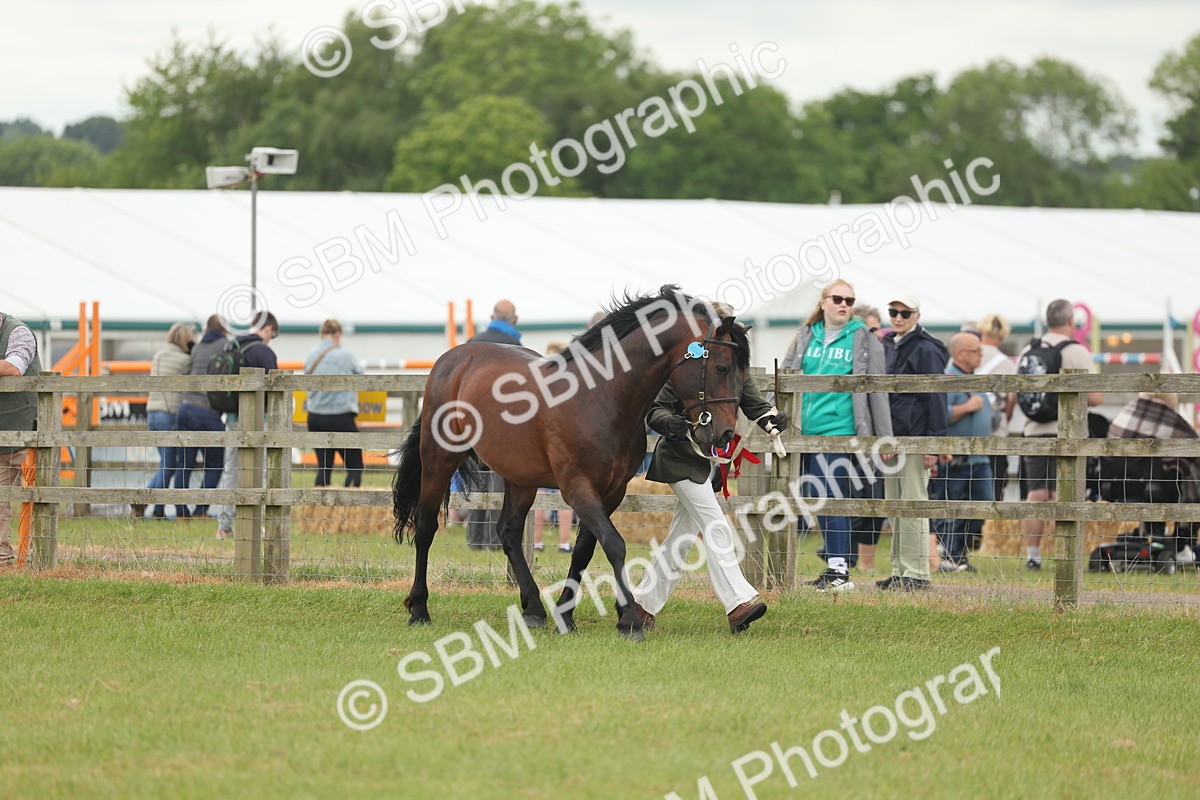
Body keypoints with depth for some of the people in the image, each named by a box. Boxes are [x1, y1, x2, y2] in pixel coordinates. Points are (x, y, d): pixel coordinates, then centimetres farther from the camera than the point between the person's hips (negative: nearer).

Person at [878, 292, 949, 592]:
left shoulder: (926, 349, -8)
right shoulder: (888, 346, 16)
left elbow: (936, 398, -11)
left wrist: (934, 442, -16)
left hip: (915, 437, -8)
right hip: (891, 438, 8)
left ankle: (917, 573, -6)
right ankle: (900, 571, 15)